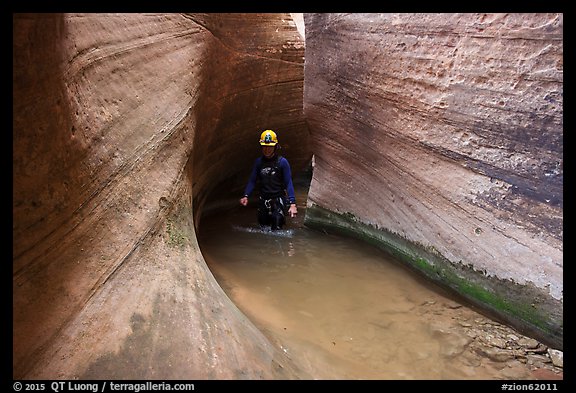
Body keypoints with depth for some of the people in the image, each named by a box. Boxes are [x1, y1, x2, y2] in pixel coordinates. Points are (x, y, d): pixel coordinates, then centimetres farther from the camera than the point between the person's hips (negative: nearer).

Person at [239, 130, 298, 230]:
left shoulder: (282, 162, -8)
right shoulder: (258, 162, 3)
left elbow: (288, 183, -10)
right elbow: (252, 180, 3)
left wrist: (292, 203, -18)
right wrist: (246, 196, -13)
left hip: (278, 200, -4)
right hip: (263, 200, 4)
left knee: (276, 230, -9)